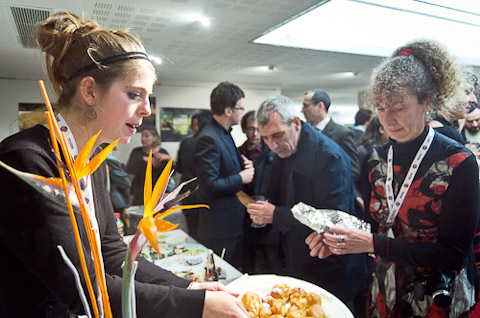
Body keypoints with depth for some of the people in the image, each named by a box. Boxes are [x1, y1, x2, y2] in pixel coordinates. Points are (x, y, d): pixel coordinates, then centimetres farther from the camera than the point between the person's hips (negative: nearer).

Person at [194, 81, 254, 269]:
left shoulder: (225, 134, 11)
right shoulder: (209, 139, -20)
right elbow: (209, 186, -25)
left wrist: (243, 166, 2)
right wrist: (241, 178, -15)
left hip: (234, 223, 10)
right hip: (220, 227, -9)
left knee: (235, 274, 20)